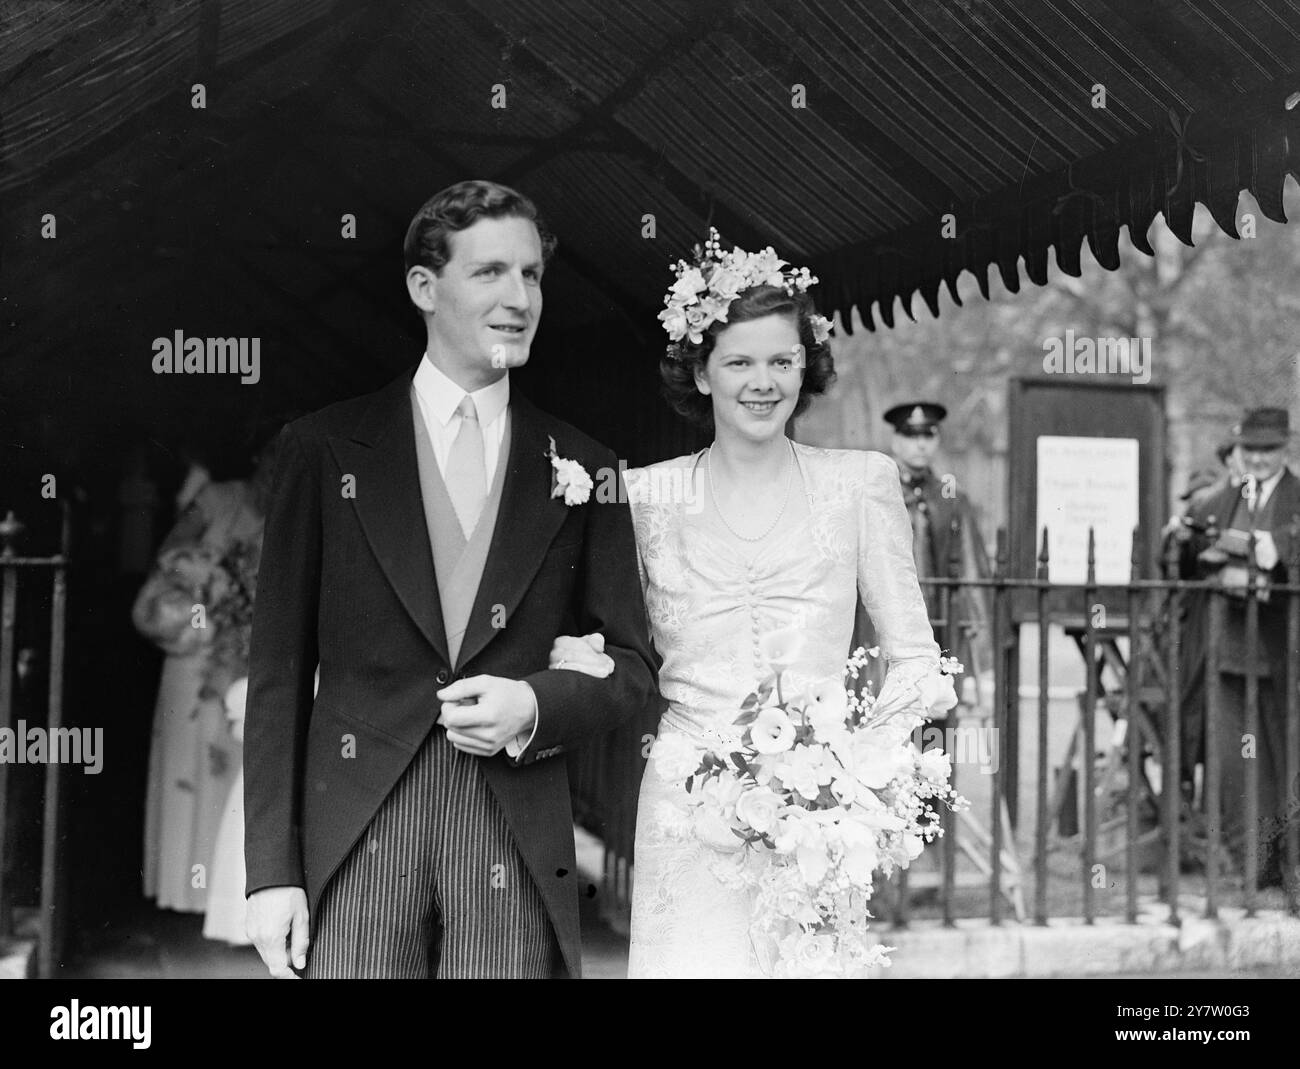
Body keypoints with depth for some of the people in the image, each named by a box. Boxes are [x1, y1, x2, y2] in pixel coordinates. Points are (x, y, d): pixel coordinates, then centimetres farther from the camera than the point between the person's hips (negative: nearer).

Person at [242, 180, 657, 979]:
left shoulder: (582, 467, 7)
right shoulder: (326, 448, 3)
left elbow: (633, 665, 10)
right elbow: (280, 671, 2)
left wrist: (534, 706, -10)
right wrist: (273, 870, -3)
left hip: (520, 851, 1)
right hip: (354, 843, -1)